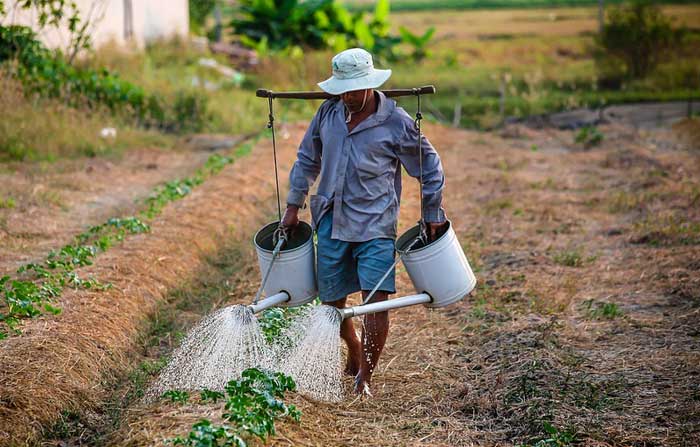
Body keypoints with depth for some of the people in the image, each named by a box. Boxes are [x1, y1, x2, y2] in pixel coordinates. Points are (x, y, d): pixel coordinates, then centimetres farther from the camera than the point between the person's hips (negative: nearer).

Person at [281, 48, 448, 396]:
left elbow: (429, 168, 3)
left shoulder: (396, 123, -8)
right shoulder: (328, 112, 3)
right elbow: (307, 160, 17)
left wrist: (432, 217, 6)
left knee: (376, 299, -14)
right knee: (332, 301, 10)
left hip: (375, 225, -4)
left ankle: (365, 376, -4)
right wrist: (294, 205, 16)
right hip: (331, 223, 4)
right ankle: (355, 352, 37)